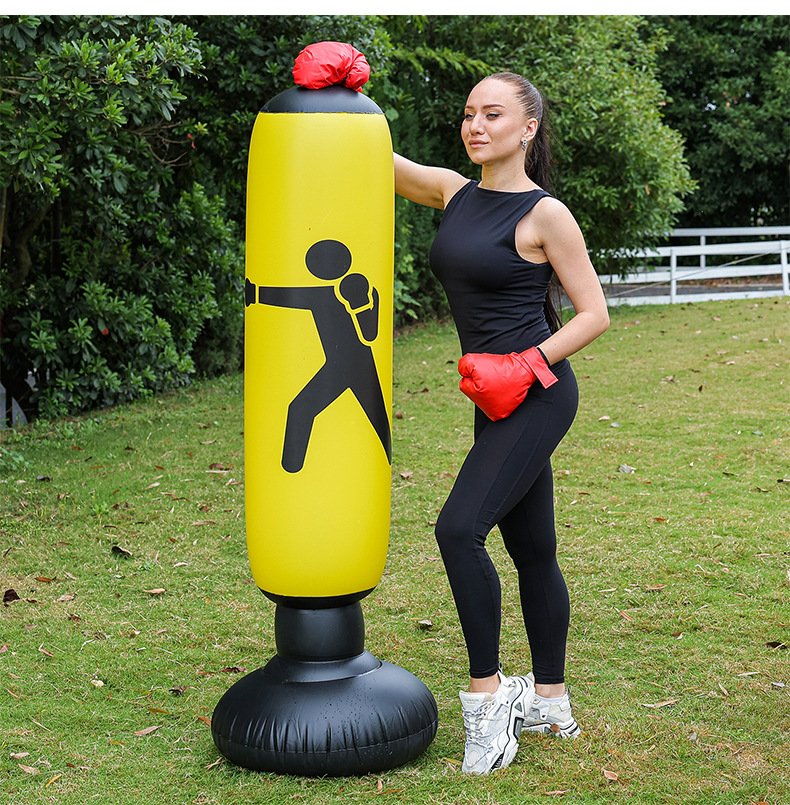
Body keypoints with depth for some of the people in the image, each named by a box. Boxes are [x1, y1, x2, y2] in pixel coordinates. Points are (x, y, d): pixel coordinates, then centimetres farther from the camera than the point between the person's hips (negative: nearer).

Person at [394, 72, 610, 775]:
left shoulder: (544, 214, -10)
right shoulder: (454, 193, 10)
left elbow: (595, 314, -7)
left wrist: (526, 364, -16)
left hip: (539, 395, -7)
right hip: (497, 400, 7)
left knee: (459, 528, -19)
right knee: (532, 550, 14)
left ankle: (487, 692, -8)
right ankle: (550, 702, 24)